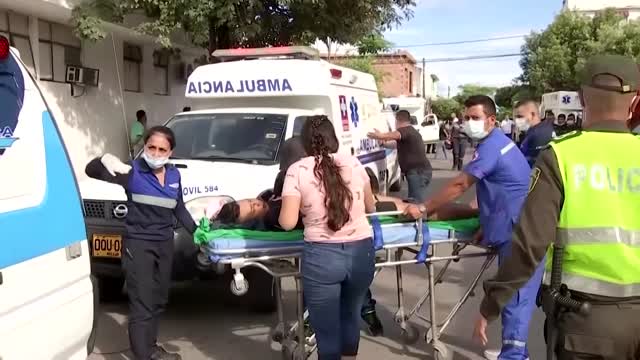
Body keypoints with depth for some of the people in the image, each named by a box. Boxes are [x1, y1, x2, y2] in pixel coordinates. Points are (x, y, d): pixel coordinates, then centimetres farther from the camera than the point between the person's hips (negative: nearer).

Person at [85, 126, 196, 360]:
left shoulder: (174, 175, 5)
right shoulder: (132, 171, -12)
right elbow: (91, 171, -19)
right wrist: (103, 159, -40)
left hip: (165, 244, 6)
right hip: (138, 244, -6)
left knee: (158, 300, 19)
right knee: (142, 305, -7)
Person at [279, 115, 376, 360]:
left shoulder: (297, 170, -3)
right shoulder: (353, 163, 6)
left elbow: (288, 222, -8)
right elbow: (371, 207, 17)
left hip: (322, 256, -3)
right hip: (361, 251, 4)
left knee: (326, 330, 9)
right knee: (350, 315, 28)